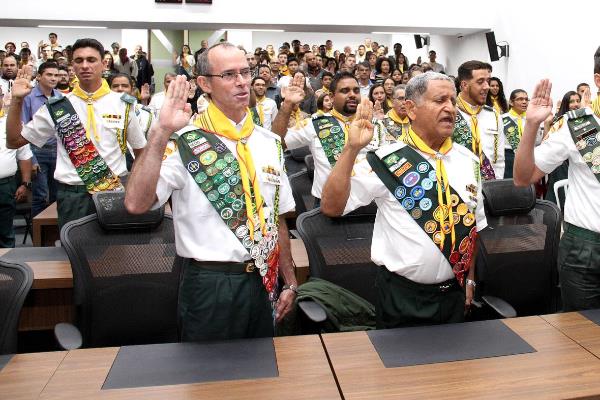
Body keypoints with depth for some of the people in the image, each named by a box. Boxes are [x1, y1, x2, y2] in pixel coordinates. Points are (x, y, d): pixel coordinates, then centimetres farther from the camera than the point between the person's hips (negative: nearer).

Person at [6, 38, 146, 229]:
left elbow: (141, 149, 10)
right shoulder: (57, 107, 4)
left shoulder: (122, 104, 3)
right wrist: (17, 100, -3)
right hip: (72, 196, 1)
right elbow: (14, 141, 9)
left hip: (114, 193, 0)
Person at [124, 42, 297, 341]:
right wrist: (161, 132, -31)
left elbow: (276, 219, 10)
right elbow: (136, 204, -26)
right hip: (210, 286, -5)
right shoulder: (184, 143, -12)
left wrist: (289, 283, 11)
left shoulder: (269, 143, 5)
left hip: (262, 283, 5)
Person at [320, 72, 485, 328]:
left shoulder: (469, 161, 3)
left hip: (454, 293, 5)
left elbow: (473, 225, 13)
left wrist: (470, 279, 14)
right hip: (402, 296, -5)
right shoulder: (387, 161, -13)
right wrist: (352, 149, -28)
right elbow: (331, 207, -20)